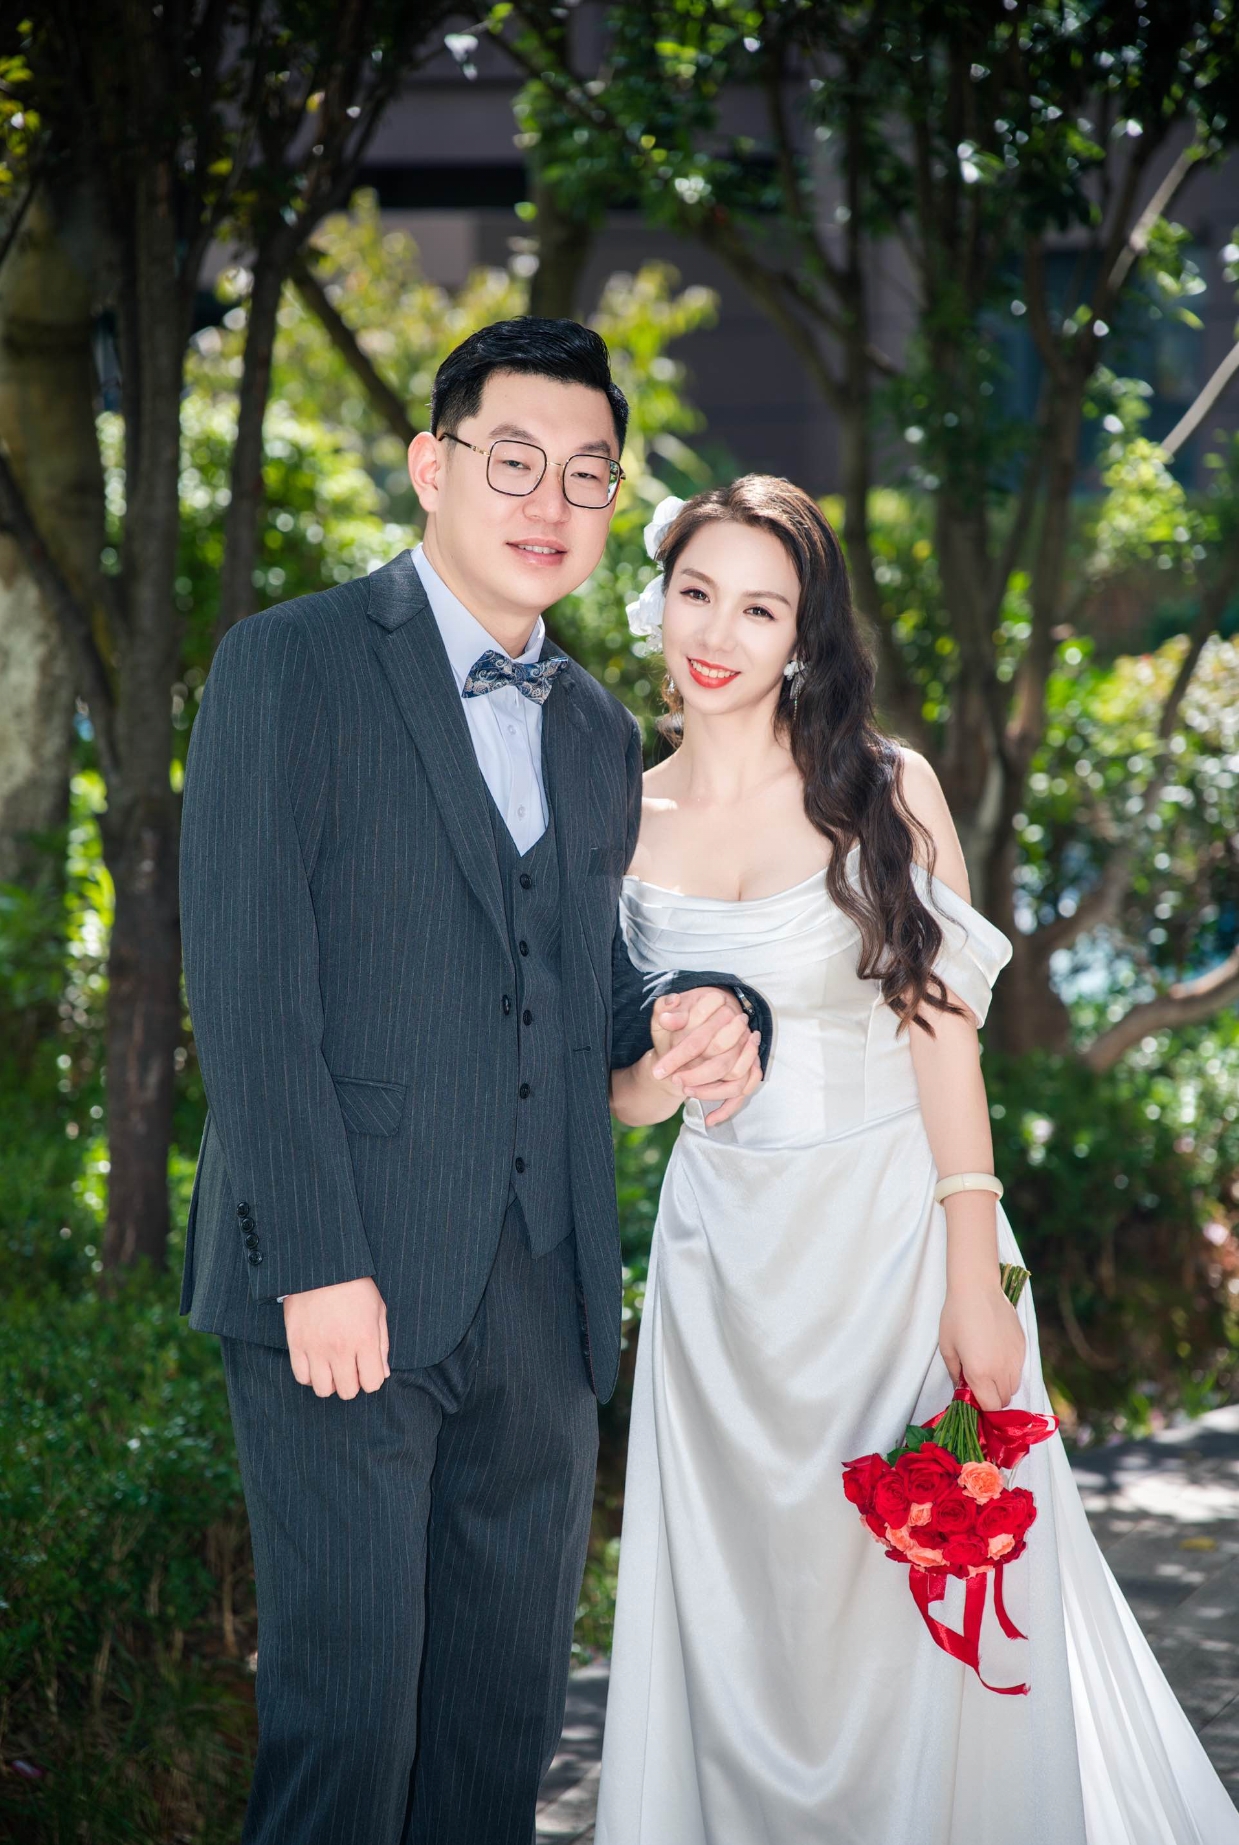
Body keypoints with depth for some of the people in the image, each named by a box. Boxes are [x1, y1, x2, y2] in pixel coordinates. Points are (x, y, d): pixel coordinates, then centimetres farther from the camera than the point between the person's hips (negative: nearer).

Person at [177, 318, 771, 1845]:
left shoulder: (601, 736, 18)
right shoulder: (294, 664, -2)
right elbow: (246, 985, -9)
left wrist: (700, 1019, 0)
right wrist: (317, 1263, -17)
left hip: (543, 1301, 6)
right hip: (346, 1287, -6)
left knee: (508, 1708, 10)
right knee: (347, 1705, -5)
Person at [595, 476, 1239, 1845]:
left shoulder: (885, 791, -3)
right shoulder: (622, 821, 5)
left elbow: (944, 1025, -7)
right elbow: (620, 1091, 12)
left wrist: (974, 1280, -13)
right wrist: (652, 1077, -11)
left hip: (893, 1237, -2)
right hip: (727, 1260, 3)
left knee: (930, 1605, 2)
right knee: (745, 1621, 8)